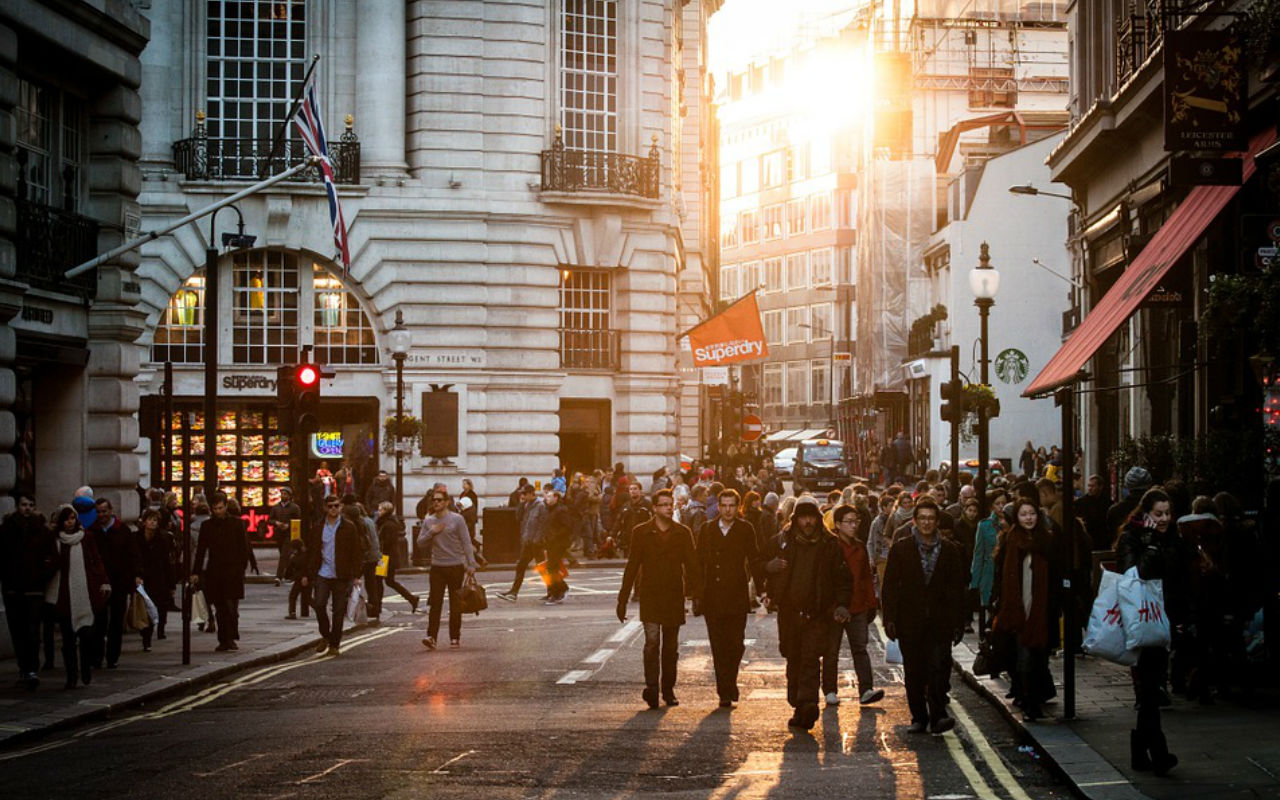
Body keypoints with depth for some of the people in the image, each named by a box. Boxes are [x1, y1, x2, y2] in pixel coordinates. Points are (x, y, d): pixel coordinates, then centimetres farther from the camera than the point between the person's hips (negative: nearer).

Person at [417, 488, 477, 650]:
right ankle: (431, 636, -12)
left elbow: (466, 542, -3)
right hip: (437, 567, 2)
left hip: (456, 566, -2)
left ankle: (455, 638, 12)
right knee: (435, 603, -7)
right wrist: (431, 532, -10)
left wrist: (471, 564, -9)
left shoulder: (457, 519, -2)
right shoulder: (428, 521, 8)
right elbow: (420, 542, 8)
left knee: (455, 605, 4)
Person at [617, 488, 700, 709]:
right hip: (650, 596, -2)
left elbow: (692, 565, 6)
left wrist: (697, 593, -4)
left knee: (671, 646, 8)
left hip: (674, 597, 2)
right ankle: (651, 687, -18)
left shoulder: (682, 533, 6)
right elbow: (632, 567, 3)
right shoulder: (641, 532, 2)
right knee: (652, 641, -15)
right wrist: (622, 600, 1)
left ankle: (668, 689, 18)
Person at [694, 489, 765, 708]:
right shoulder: (707, 529, 7)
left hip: (737, 597, -1)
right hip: (712, 598, 1)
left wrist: (762, 585, -3)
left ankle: (730, 680, 22)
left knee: (736, 644, -4)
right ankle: (725, 692, 7)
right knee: (718, 647, 1)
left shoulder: (745, 530, 4)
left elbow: (754, 560, 6)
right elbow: (699, 562, 8)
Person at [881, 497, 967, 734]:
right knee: (913, 672, 5)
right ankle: (919, 718, 15)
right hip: (910, 621, 1)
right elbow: (889, 587, 3)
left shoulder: (950, 550, 7)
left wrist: (958, 623, 5)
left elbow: (957, 589, 9)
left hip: (940, 621, -1)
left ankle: (938, 716, -14)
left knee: (939, 666, -14)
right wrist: (890, 619, -4)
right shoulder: (900, 548, 5)